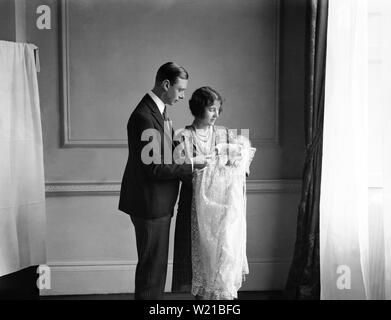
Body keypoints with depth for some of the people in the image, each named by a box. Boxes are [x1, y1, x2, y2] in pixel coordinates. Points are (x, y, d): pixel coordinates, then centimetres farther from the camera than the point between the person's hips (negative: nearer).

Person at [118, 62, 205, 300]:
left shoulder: (158, 110, 10)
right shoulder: (144, 117, -22)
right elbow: (152, 167, -24)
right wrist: (190, 169, -18)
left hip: (158, 204, 10)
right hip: (150, 205, -10)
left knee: (157, 265, 20)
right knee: (152, 266, 2)